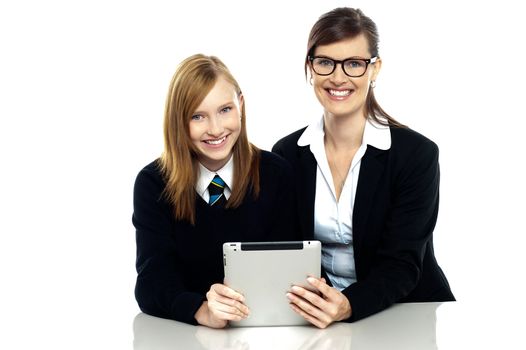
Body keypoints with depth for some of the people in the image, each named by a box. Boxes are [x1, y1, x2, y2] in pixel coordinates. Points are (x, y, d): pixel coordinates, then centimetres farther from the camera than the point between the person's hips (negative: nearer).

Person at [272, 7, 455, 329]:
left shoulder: (417, 154, -9)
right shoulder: (287, 154, 1)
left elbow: (400, 264, -14)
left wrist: (349, 305, -32)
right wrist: (310, 300, -19)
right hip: (319, 314, 2)